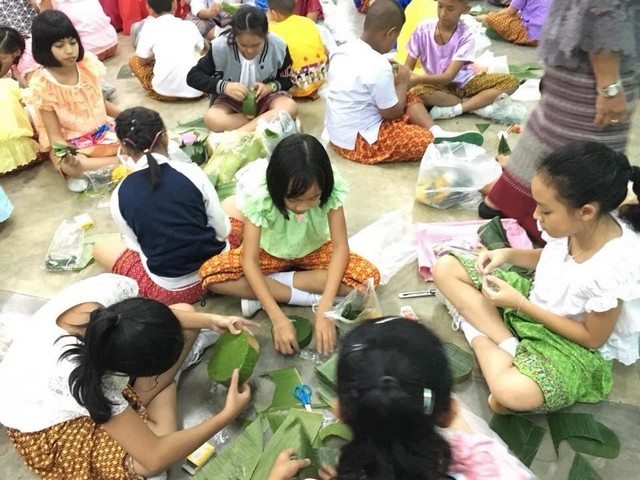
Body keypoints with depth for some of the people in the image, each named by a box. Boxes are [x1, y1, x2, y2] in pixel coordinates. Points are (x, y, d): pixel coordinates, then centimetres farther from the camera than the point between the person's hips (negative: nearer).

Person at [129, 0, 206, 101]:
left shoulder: (150, 25, 3)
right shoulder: (189, 25, 10)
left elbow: (142, 61, 9)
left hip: (164, 91, -3)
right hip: (195, 91, 4)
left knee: (133, 60, 23)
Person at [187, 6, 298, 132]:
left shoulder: (278, 46, -16)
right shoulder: (220, 46, -19)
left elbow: (288, 79, 0)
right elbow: (193, 76, -12)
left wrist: (270, 87, -22)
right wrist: (223, 86, -29)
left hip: (265, 96, 0)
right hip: (232, 99, 0)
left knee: (290, 108, -32)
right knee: (212, 119, -33)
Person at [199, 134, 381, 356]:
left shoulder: (331, 189, -29)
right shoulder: (259, 195, -32)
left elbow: (340, 247, -28)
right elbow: (249, 261, -31)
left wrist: (324, 309, -38)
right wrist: (279, 319, -39)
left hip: (314, 251, 1)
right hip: (270, 252, -1)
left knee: (368, 276, -26)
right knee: (210, 274, -26)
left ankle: (260, 290, -19)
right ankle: (305, 297, -20)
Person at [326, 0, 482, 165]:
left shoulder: (344, 49, 1)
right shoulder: (377, 65, -25)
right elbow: (392, 113, -14)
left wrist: (389, 78, 10)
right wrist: (402, 83, 1)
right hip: (357, 142, -9)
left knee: (410, 99, 13)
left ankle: (438, 133, 1)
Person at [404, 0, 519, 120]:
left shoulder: (466, 37, -17)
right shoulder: (423, 29, -12)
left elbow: (448, 76, -26)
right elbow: (407, 68, -9)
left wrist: (419, 79, -43)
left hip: (465, 83, 0)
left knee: (511, 81, -19)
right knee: (416, 91, -36)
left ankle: (455, 109, -27)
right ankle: (477, 104, -20)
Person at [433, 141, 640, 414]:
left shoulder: (614, 268, -32)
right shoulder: (574, 223, -14)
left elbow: (593, 338, -18)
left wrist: (521, 304, -22)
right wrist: (508, 254, -11)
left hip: (577, 345, -8)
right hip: (537, 297, 8)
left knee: (513, 392, -40)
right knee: (445, 268, -7)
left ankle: (478, 334, -12)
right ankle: (508, 346, -14)